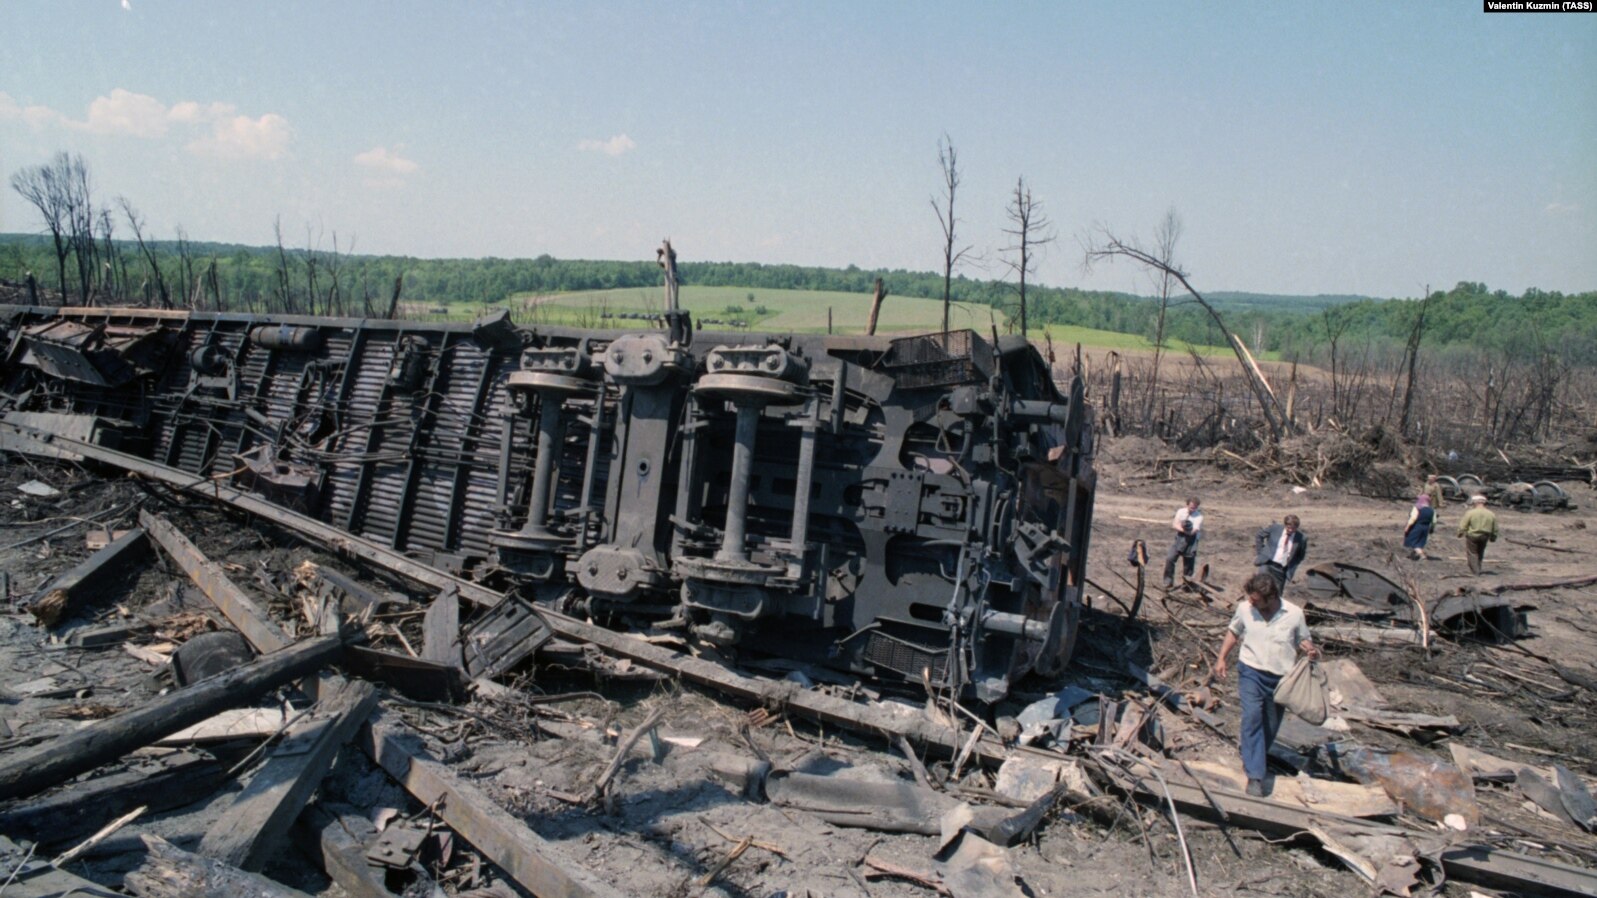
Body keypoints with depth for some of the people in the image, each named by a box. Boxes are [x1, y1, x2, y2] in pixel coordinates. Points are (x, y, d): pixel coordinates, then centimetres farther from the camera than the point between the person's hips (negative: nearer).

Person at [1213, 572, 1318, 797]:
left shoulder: (1294, 614, -9)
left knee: (1271, 725, 13)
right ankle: (1255, 775, -16)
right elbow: (1233, 631, 11)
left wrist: (1310, 649, -16)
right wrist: (1222, 658, 6)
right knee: (1252, 717, -18)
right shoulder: (1245, 608, -7)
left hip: (1280, 677, 1)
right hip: (1251, 671, -1)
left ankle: (1249, 753, 41)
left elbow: (1303, 639, 7)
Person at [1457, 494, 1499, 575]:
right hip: (1484, 537, 4)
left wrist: (1460, 534, 7)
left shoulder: (1470, 513, -14)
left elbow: (1462, 526, -9)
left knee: (1472, 553, 6)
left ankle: (1475, 571, 2)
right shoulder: (1491, 515, -1)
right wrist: (1493, 538, 22)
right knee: (1480, 553, 21)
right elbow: (1495, 529, 8)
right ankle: (1477, 569, 33)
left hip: (1472, 536, -4)